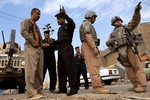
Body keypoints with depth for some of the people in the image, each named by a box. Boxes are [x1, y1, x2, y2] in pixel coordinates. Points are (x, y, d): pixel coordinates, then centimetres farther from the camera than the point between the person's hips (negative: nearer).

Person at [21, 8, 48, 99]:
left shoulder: (37, 25, 32)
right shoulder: (26, 21, 9)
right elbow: (23, 31, -9)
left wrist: (41, 43, 10)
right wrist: (33, 42, -14)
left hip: (39, 48, 8)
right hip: (30, 47, -8)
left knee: (39, 71, 2)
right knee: (31, 69, -14)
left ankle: (39, 91, 6)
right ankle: (31, 93, -15)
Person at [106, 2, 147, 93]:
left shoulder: (126, 27, 19)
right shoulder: (112, 33, 28)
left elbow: (135, 21, 3)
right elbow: (108, 43, 21)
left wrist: (137, 11, -15)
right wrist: (111, 41, -3)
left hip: (129, 48, -4)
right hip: (121, 51, 4)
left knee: (137, 66, -12)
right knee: (129, 69, 1)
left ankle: (142, 85, -16)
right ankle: (136, 85, 5)